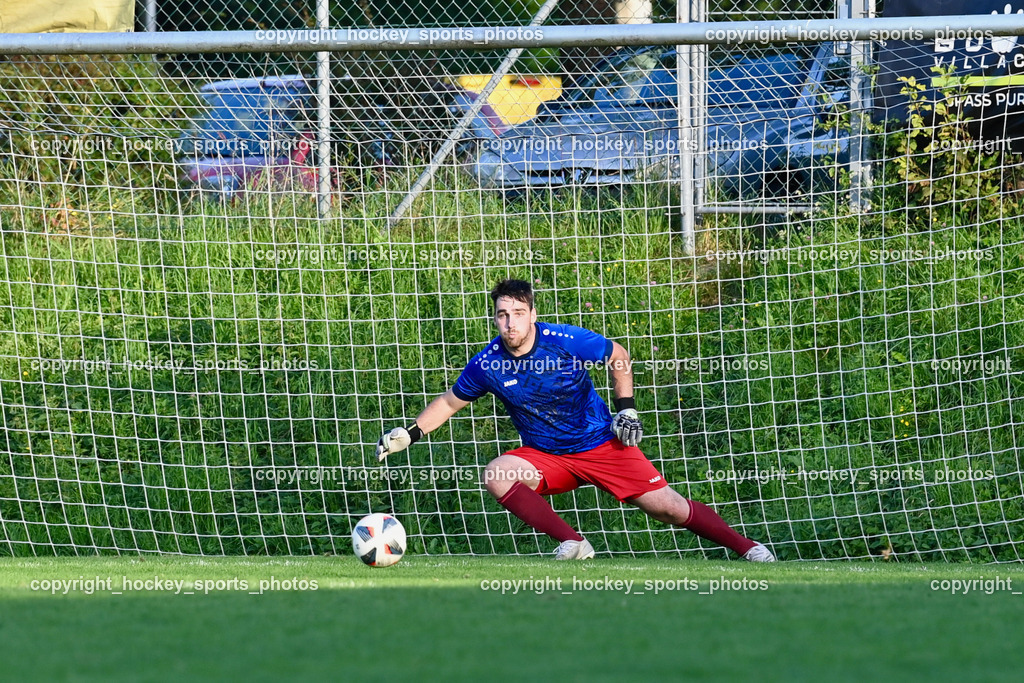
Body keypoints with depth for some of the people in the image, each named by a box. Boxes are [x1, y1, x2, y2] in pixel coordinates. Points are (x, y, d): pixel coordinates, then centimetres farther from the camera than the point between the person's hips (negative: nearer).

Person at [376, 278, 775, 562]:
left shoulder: (567, 342, -19)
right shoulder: (487, 365, -12)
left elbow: (618, 357, -1)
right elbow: (450, 402, 7)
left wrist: (626, 410, -6)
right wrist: (408, 435, -2)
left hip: (602, 443, -3)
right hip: (546, 458, 3)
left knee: (666, 506, -11)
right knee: (496, 475, -26)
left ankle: (745, 547, 4)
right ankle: (572, 544, -26)